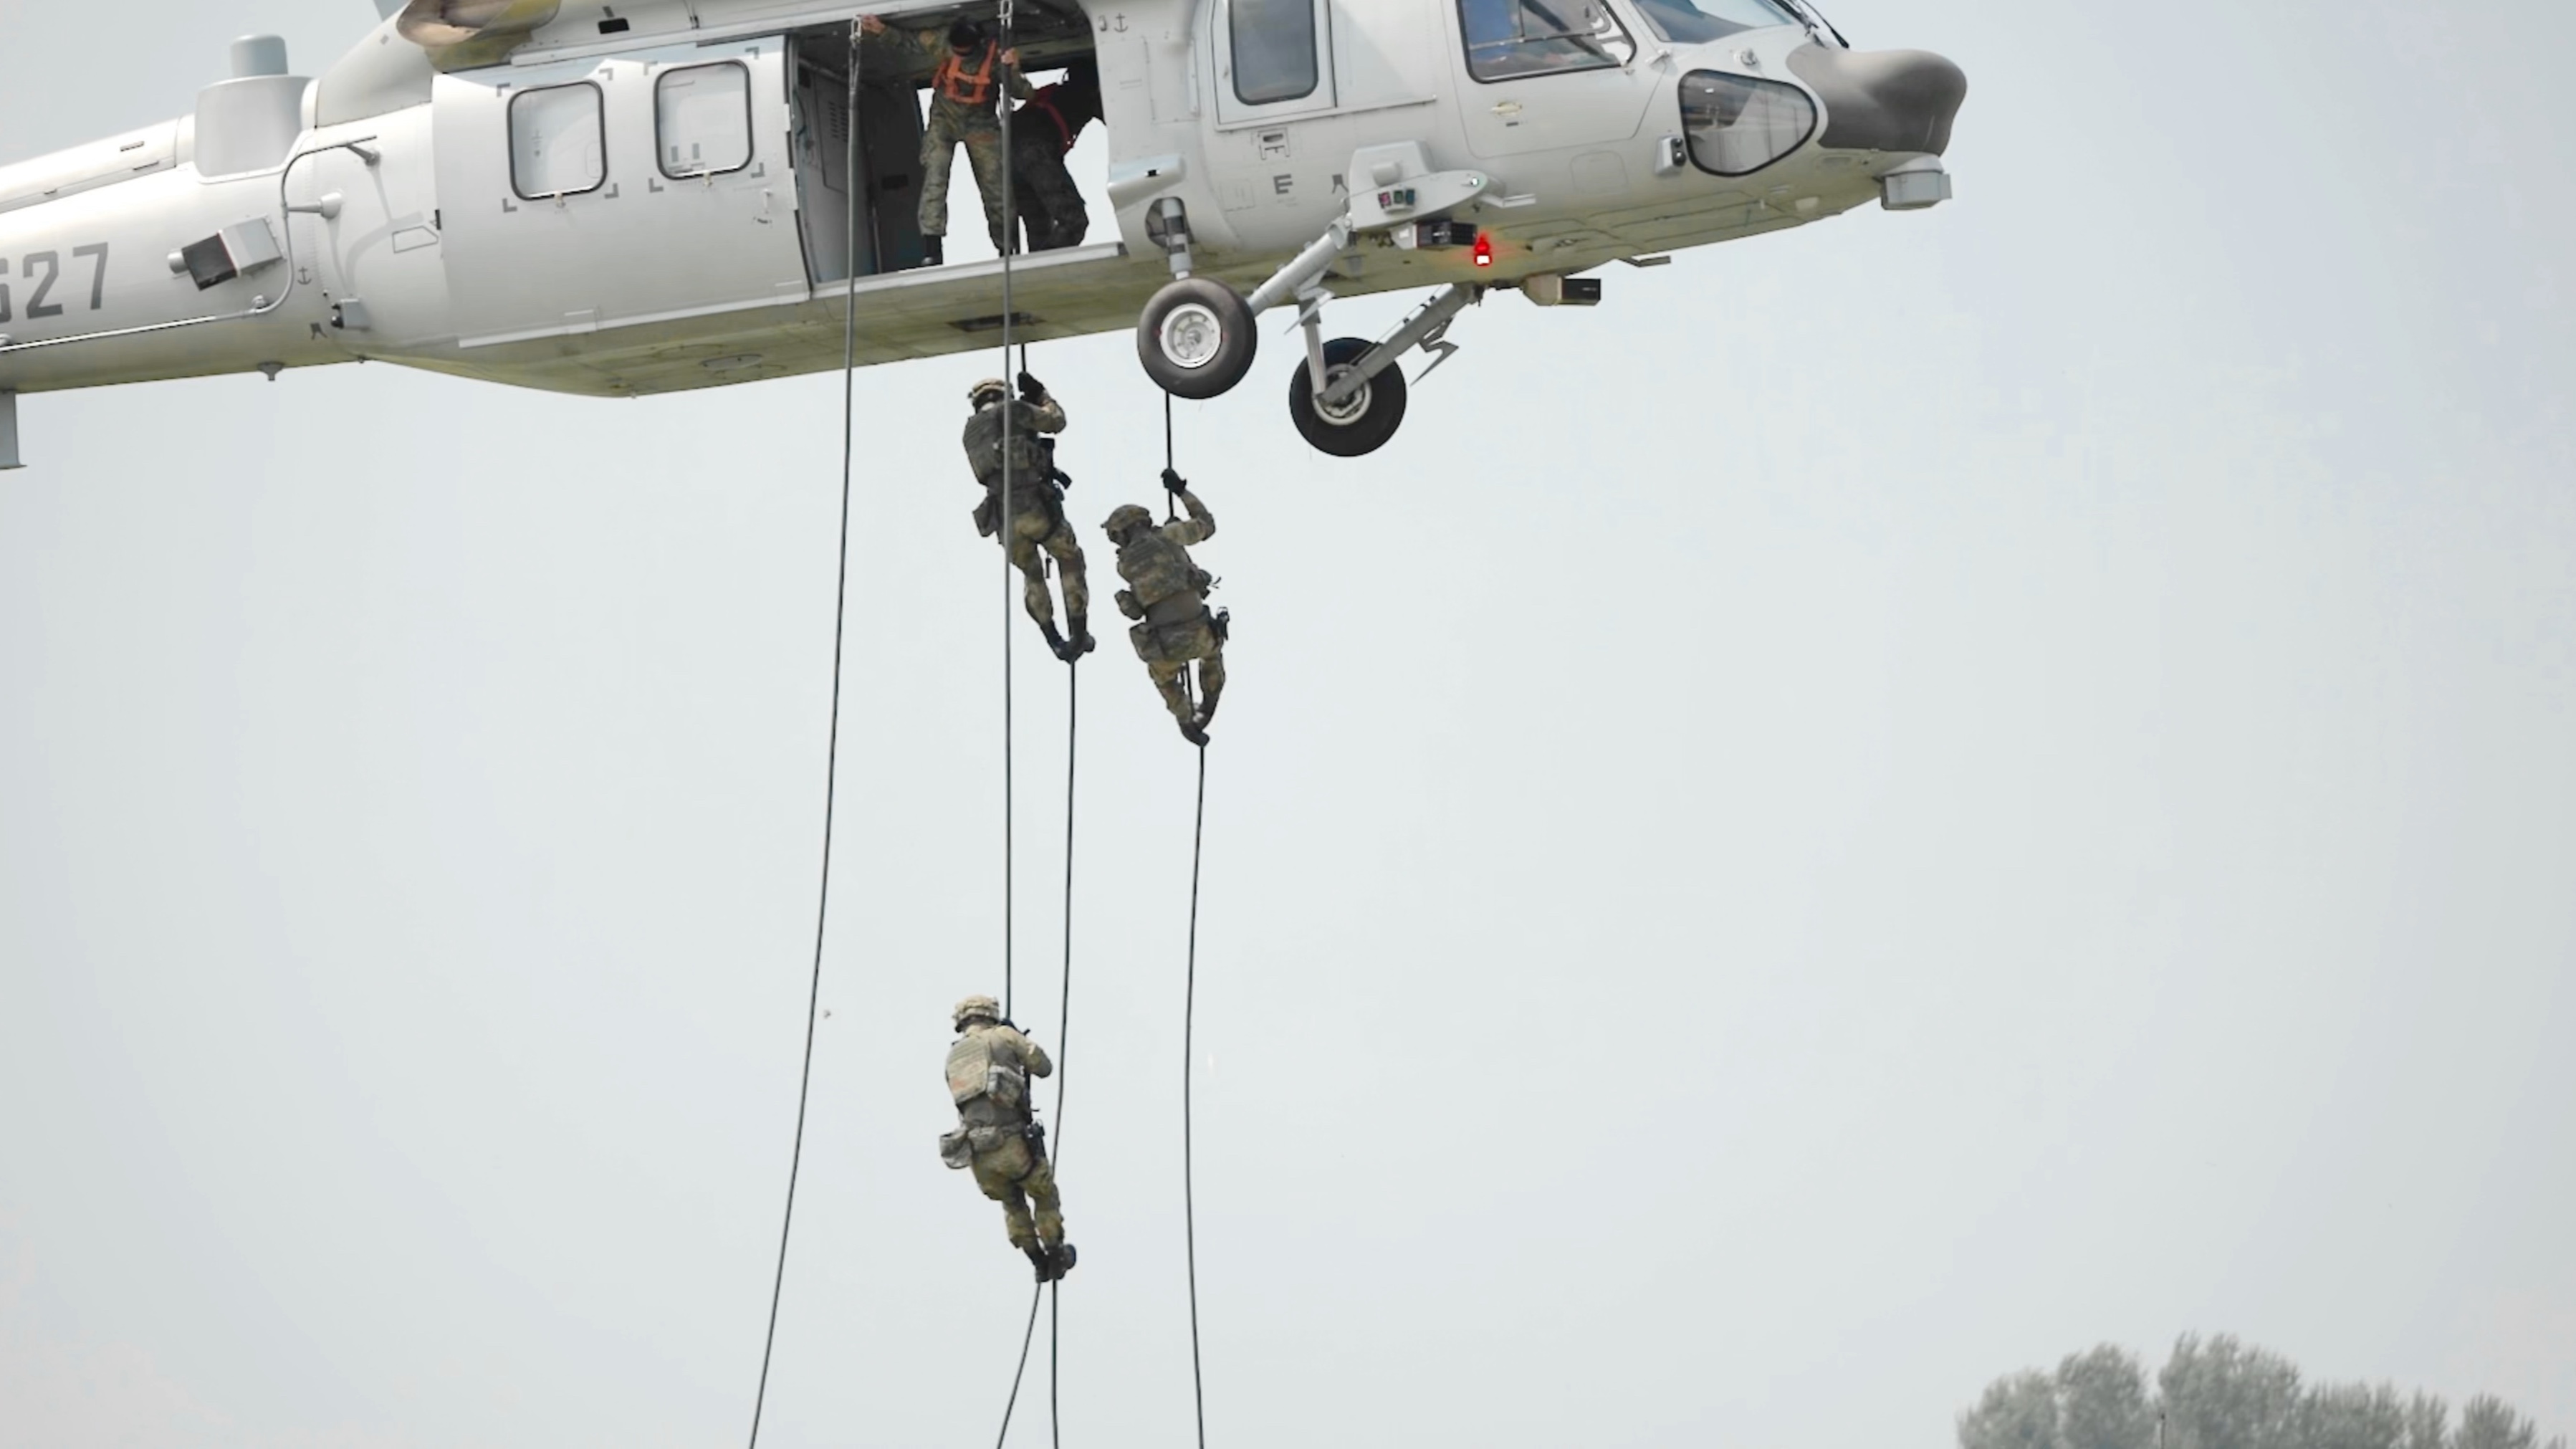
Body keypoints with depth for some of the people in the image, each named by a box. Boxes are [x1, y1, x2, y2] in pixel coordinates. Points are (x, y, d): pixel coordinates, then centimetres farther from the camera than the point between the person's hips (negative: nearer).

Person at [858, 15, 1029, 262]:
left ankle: (1008, 251, 12)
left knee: (995, 185, 0)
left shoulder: (995, 55, -21)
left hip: (980, 124, 0)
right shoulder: (943, 43, -18)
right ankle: (932, 249, -26)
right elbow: (909, 39, -6)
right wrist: (881, 30, -20)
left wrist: (1012, 70, -44)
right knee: (934, 179, -18)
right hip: (944, 120, 0)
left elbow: (1021, 93, -25)